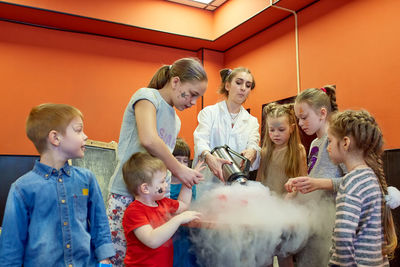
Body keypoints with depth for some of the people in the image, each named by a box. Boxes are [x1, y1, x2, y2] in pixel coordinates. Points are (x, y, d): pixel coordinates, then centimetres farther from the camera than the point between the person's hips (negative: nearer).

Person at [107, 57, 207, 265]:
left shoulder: (175, 120, 19)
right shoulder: (147, 96, -6)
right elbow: (148, 140, -24)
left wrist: (189, 174, 9)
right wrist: (179, 169, -14)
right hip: (126, 195, -7)